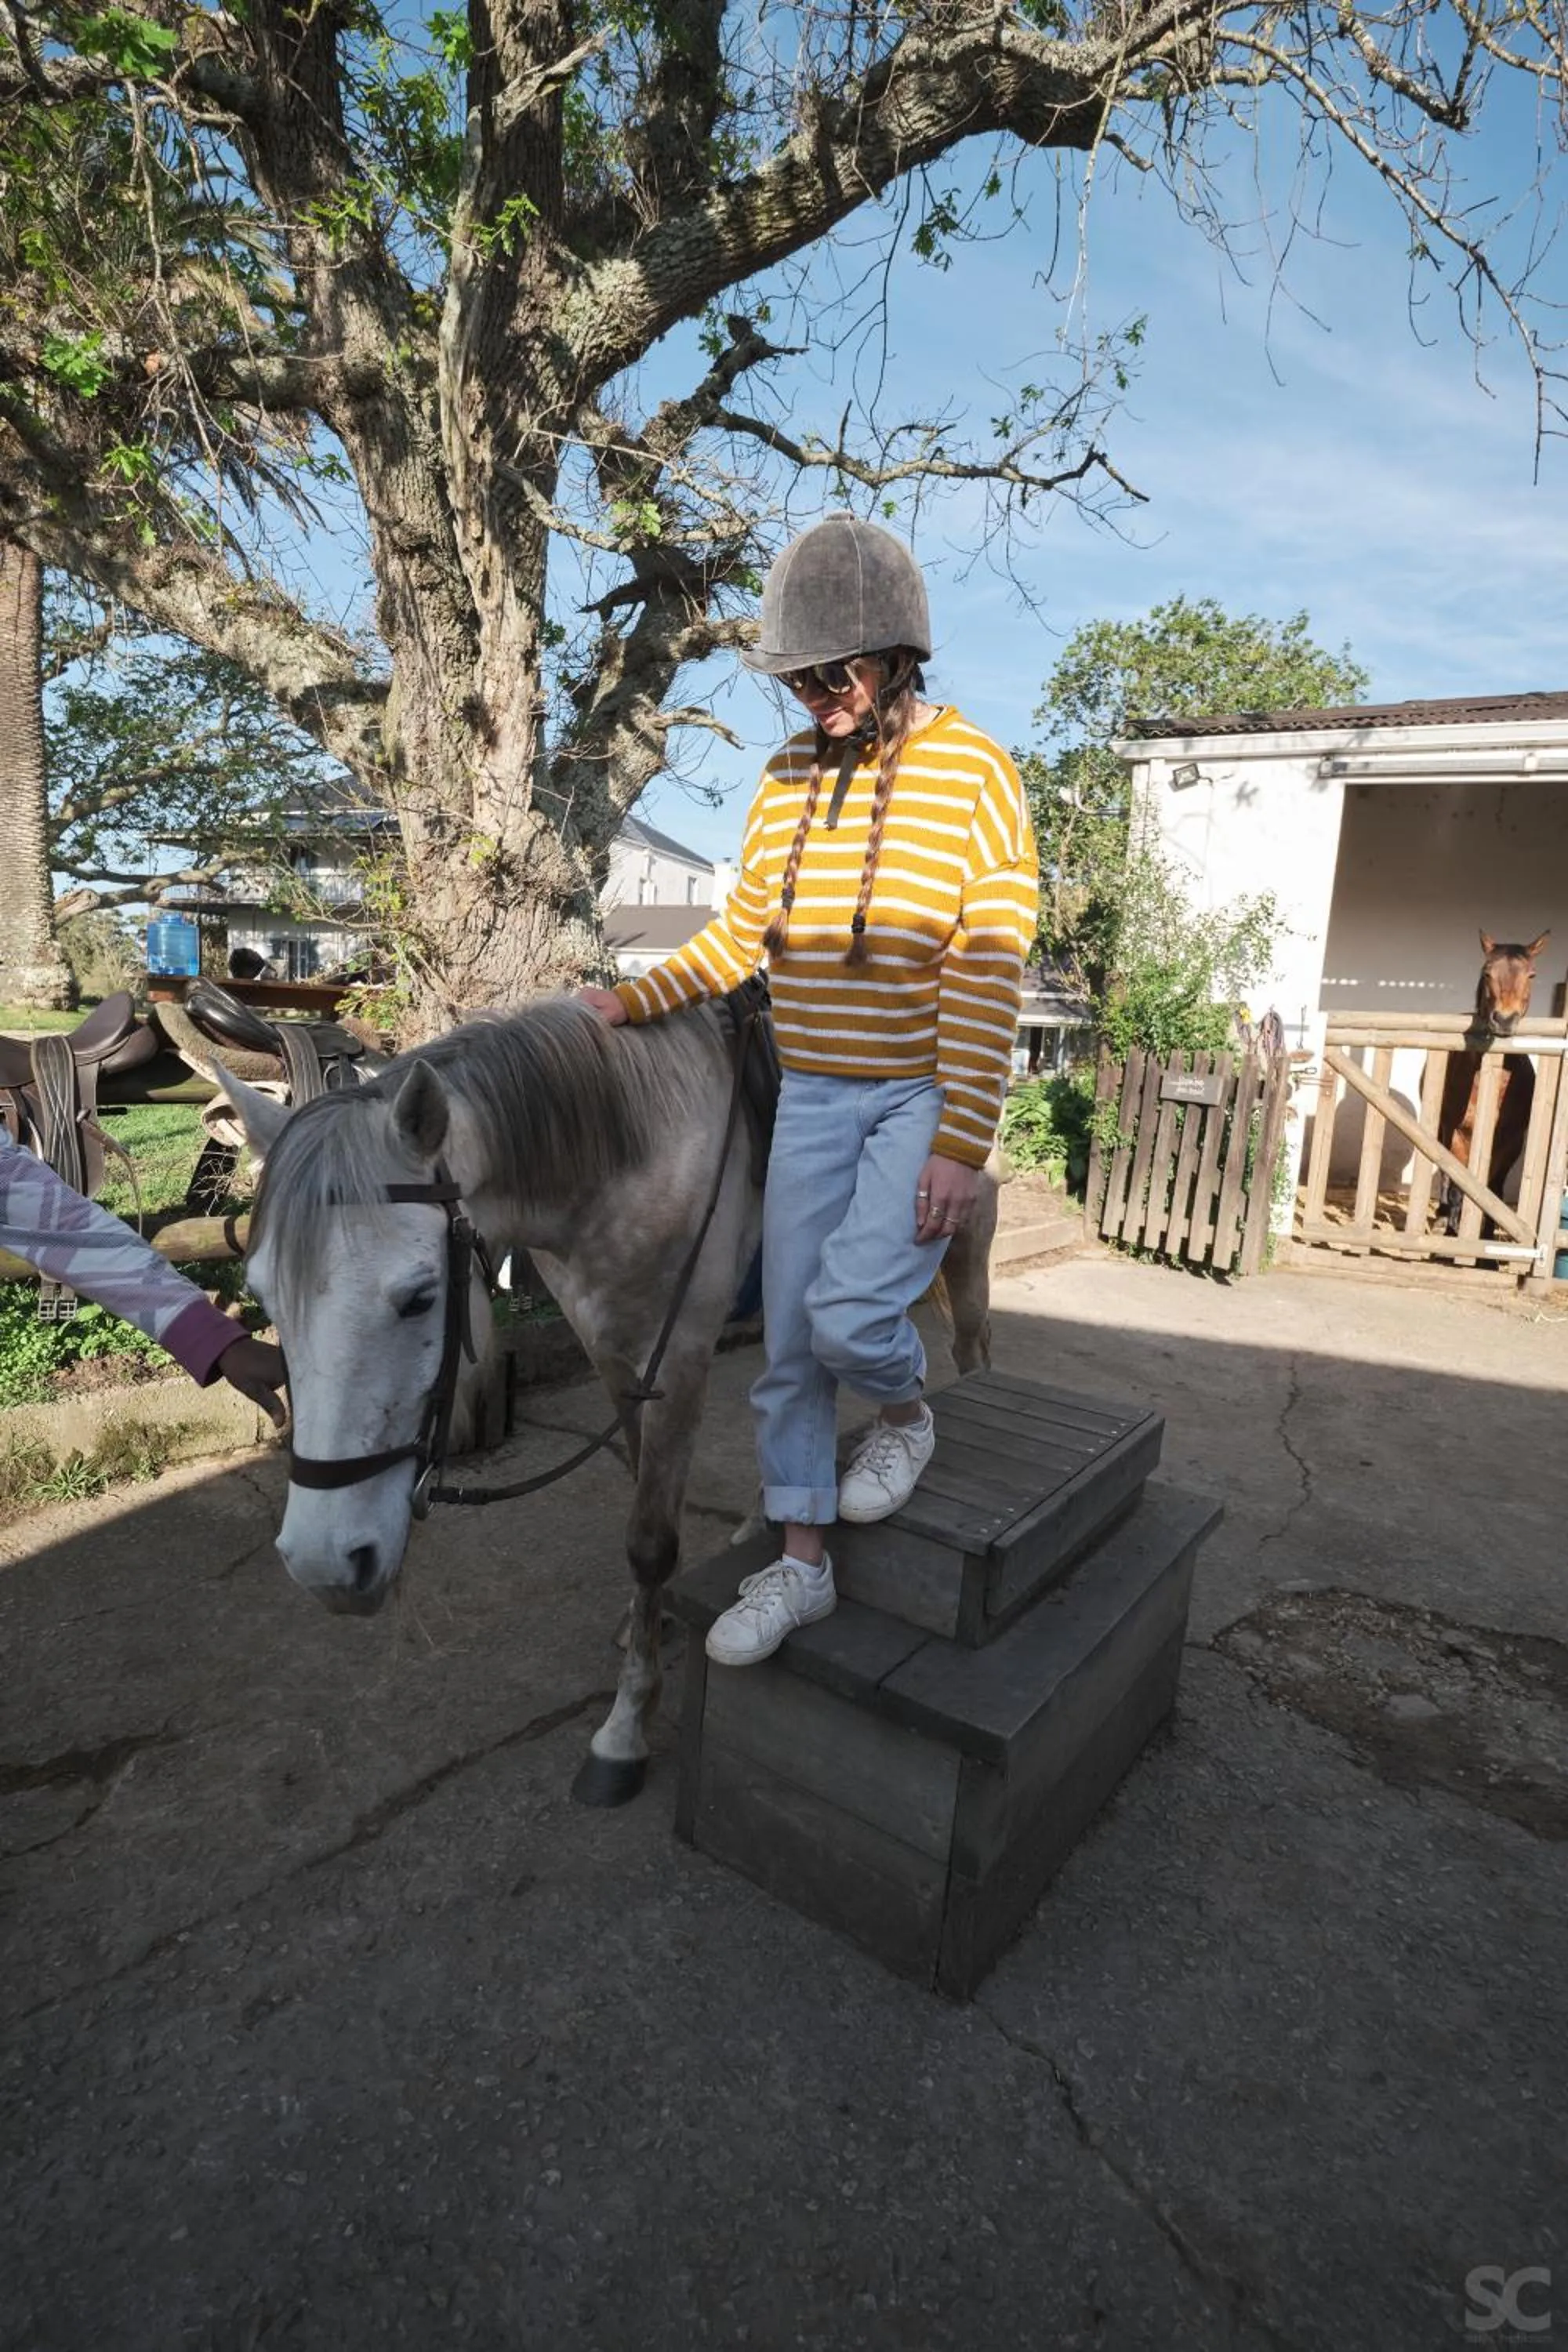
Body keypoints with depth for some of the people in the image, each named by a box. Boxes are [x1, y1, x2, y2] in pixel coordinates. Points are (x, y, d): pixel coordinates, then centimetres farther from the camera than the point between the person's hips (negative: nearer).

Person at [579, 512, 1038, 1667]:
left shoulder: (975, 773, -8)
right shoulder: (785, 779, 7)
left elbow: (989, 975, -13)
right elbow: (738, 936, 14)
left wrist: (964, 1144, -17)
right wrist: (634, 997, 1)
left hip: (924, 1096, -5)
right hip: (812, 1095, 5)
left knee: (850, 1312, -17)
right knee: (789, 1341, 6)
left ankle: (907, 1411, 21)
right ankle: (801, 1562, 23)